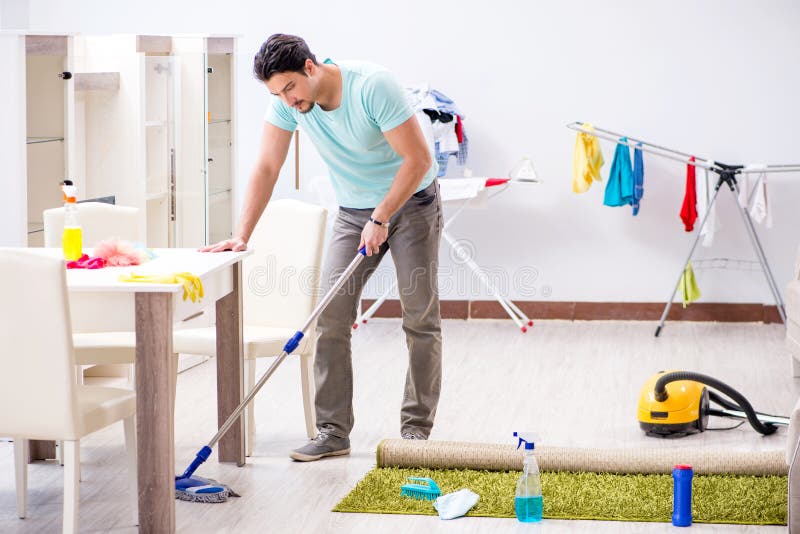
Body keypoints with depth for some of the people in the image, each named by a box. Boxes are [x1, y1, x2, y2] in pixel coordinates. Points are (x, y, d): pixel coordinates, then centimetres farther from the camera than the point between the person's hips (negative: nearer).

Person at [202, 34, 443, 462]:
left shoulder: (373, 85, -29)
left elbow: (418, 159, -26)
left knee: (421, 318, -4)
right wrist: (241, 236, -19)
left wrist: (381, 219, -24)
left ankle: (416, 430, 4)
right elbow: (266, 169, -10)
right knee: (330, 318, -5)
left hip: (411, 201, -5)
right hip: (354, 211, 5)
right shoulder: (286, 102, -14)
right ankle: (333, 432, -1)